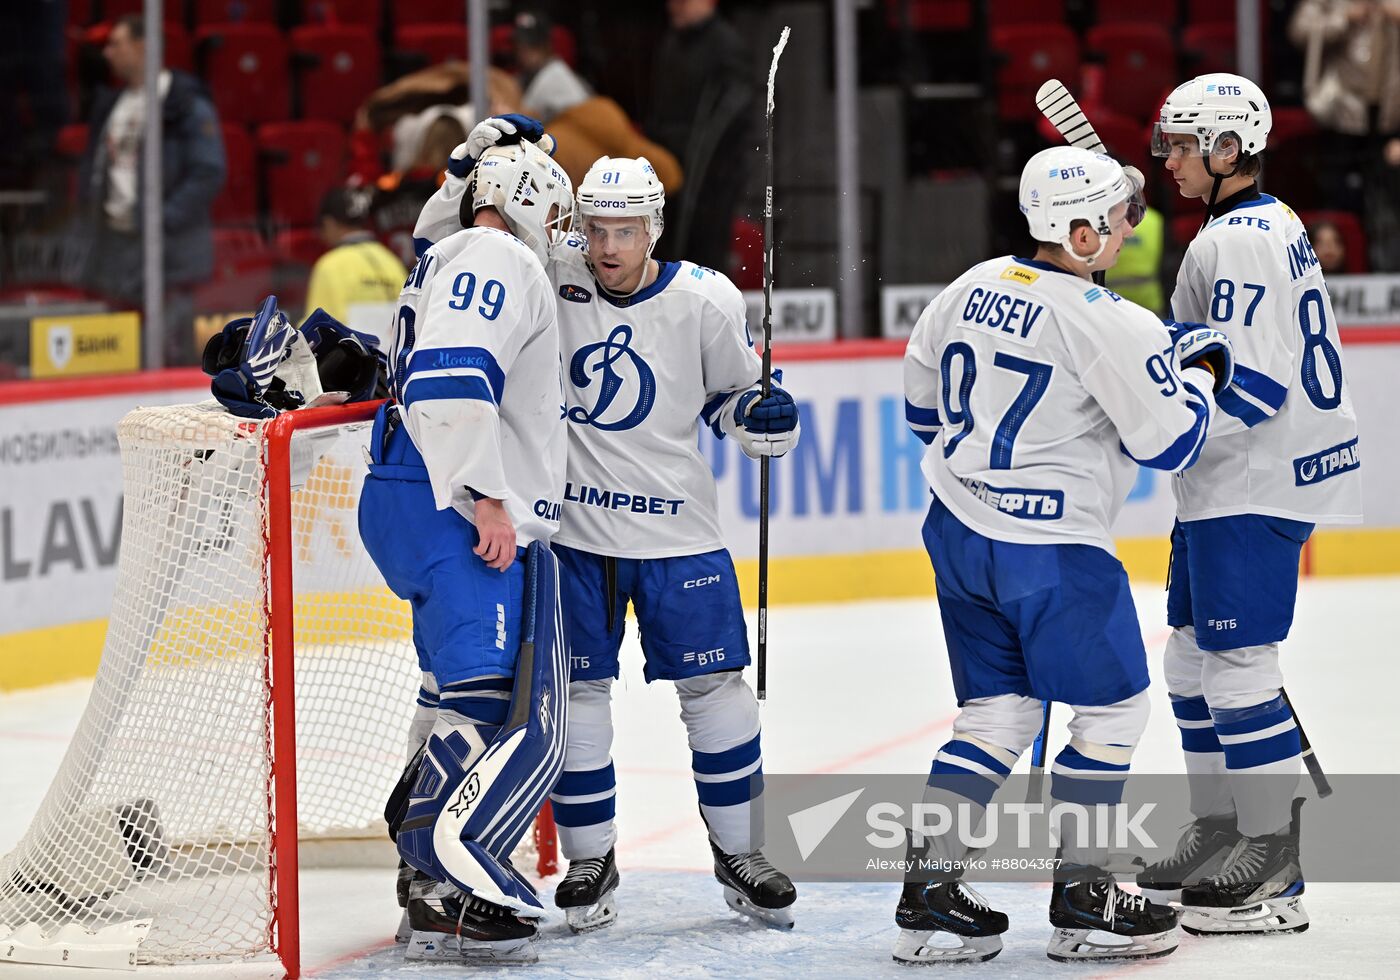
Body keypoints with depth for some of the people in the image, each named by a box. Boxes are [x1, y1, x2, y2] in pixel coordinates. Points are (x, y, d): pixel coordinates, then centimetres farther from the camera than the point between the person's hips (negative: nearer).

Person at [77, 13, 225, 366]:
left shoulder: (188, 105, -8)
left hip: (167, 249, -7)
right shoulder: (111, 104, 15)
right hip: (116, 241, 7)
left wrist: (162, 218, -18)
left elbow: (208, 174, -13)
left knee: (171, 350, -11)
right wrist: (92, 211, 7)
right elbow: (93, 163, 23)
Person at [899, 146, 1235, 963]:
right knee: (1114, 710, 8)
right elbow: (1170, 443, -14)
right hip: (1053, 551, -7)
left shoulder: (978, 285, 3)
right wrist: (1201, 370, 3)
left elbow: (925, 398, 15)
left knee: (997, 712, 16)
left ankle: (931, 894, 10)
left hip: (958, 533, 8)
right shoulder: (1109, 325, -19)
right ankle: (1084, 903, 9)